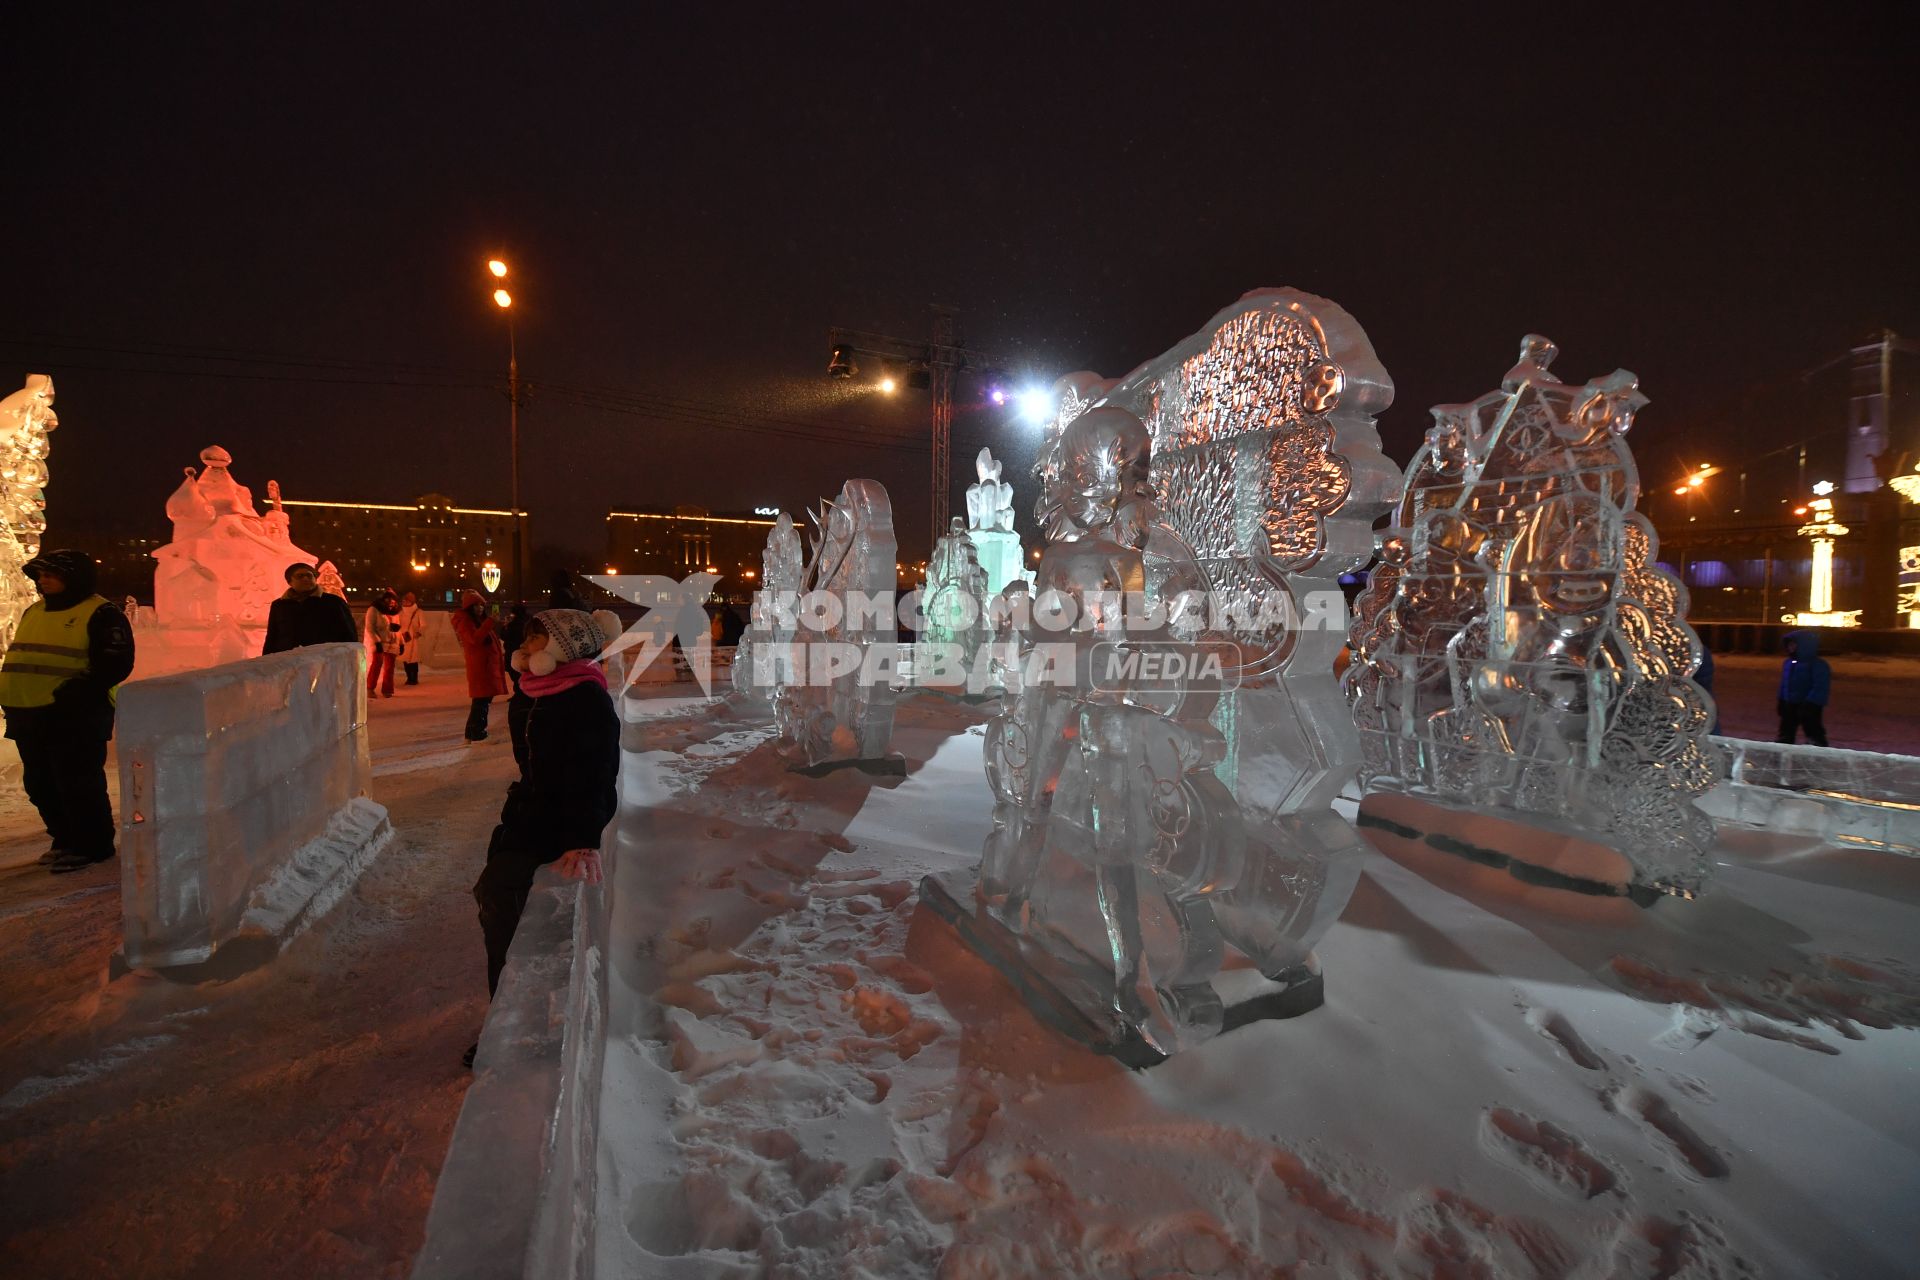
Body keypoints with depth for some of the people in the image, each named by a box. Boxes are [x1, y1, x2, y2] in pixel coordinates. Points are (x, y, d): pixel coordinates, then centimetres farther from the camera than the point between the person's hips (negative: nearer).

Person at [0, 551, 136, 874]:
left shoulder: (100, 614, -8)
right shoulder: (33, 613, 18)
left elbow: (116, 663, -16)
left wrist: (76, 692, -26)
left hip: (75, 718, -9)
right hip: (29, 717, 9)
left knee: (78, 785, -4)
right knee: (41, 785, 15)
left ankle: (92, 846, 6)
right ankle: (66, 841, 27)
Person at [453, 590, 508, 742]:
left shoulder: (481, 620, 20)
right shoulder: (465, 621, -7)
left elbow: (493, 640, 30)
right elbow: (475, 638, -25)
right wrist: (490, 621, -27)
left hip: (490, 665, 9)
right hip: (479, 667, -9)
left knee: (484, 700, 15)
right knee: (481, 701, -10)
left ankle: (472, 733, 25)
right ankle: (477, 735, -8)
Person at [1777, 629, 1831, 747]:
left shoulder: (1818, 665, -14)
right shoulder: (1788, 662, 10)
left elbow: (1820, 688, -19)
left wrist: (1810, 705, -24)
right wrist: (1781, 702, 15)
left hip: (1809, 706, -8)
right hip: (1789, 705, 8)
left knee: (1815, 736, -3)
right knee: (1785, 735, 16)